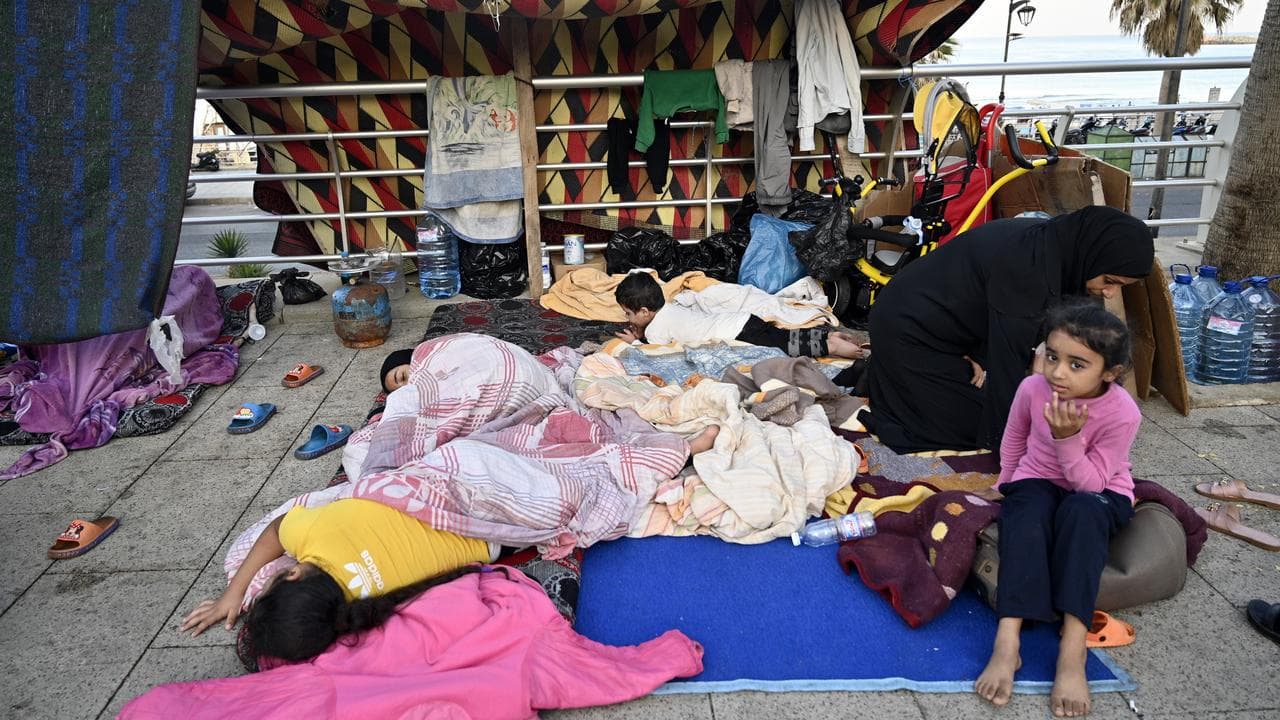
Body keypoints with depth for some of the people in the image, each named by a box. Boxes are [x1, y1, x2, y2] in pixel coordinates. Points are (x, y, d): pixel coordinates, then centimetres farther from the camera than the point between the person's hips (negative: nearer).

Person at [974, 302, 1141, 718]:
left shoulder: (1122, 413, -22)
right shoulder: (1033, 389, -15)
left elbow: (1090, 484, -24)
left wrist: (1067, 438, -36)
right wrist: (1007, 487, 10)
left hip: (1098, 495, -1)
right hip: (1037, 484, 2)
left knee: (1080, 511, -38)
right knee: (1025, 516, -34)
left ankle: (1072, 650, -43)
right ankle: (1006, 643, -45)